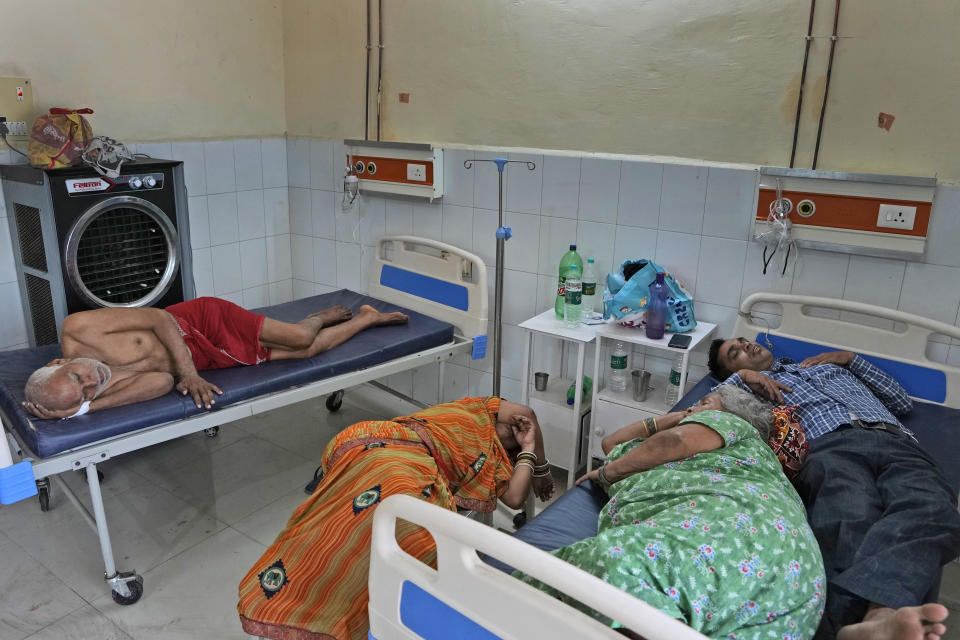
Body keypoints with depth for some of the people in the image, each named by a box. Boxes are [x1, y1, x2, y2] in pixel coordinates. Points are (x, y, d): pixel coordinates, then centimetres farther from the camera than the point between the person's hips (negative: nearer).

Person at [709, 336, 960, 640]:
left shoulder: (831, 365, 41)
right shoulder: (754, 384, 28)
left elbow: (903, 402, 38)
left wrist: (851, 358, 30)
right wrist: (740, 377, 9)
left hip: (895, 442, 2)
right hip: (831, 446, -2)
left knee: (932, 511, -36)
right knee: (851, 522, -39)